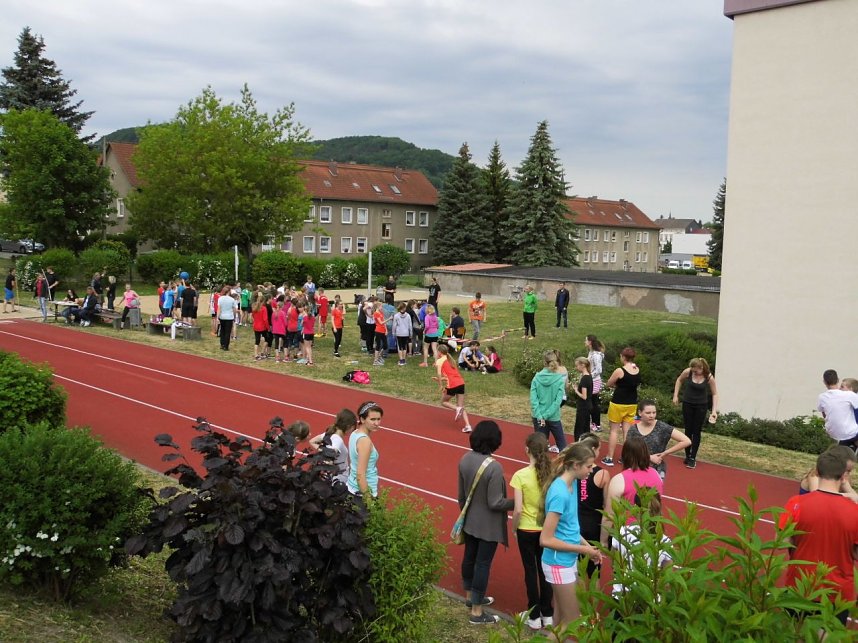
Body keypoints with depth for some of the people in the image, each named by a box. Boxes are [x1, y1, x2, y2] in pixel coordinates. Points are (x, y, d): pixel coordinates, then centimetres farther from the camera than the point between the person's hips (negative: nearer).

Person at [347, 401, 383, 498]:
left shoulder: (355, 434, 4)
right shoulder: (365, 441, -21)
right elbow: (360, 475, -23)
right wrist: (368, 500, -21)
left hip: (352, 486, 9)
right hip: (361, 492, -9)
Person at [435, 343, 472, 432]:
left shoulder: (439, 361, 2)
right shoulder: (450, 359, 23)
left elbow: (439, 373, -14)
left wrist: (441, 386, -8)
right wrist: (441, 379, 35)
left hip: (452, 385, -6)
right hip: (461, 383, 6)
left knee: (443, 402, 19)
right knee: (461, 407, 10)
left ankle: (457, 409, -8)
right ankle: (468, 425, -7)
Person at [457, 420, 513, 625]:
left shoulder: (465, 459, -7)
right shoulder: (494, 467, -28)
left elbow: (461, 494, 5)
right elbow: (495, 503, -24)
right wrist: (517, 502, -11)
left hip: (470, 521, 7)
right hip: (488, 525, -7)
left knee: (469, 557, 22)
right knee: (483, 563, 4)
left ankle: (471, 596, 43)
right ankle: (476, 613, 14)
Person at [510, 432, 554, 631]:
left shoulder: (520, 476, -19)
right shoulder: (552, 473, -11)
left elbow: (518, 510, -17)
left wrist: (513, 529, 0)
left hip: (527, 530, -3)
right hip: (547, 529, 3)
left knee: (531, 571, 12)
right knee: (545, 570, 17)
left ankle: (534, 616, 22)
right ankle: (548, 614, 28)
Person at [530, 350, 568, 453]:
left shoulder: (537, 377, -6)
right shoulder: (560, 379, -10)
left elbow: (533, 398, -11)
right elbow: (558, 400, -15)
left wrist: (540, 416, -12)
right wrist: (545, 416, -13)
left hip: (538, 417, 2)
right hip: (553, 417, -2)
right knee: (562, 445, 12)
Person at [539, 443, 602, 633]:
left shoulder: (572, 483, 1)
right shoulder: (560, 493, -26)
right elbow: (546, 540, -25)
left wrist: (587, 545, 2)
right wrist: (582, 549, -17)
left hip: (569, 560, 8)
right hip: (559, 564, -8)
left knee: (562, 616, 20)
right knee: (572, 622, 4)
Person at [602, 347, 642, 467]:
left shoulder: (620, 371, -18)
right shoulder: (637, 370, -1)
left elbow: (608, 384, -7)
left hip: (618, 404, -5)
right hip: (632, 404, 5)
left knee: (614, 430, 4)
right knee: (627, 431, 10)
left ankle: (609, 458, 7)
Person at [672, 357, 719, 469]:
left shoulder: (709, 377, -18)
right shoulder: (687, 372, -16)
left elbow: (714, 394, -7)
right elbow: (679, 380, 7)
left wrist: (714, 410, -14)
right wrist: (675, 395, 3)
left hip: (701, 406, -1)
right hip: (687, 404, 1)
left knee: (696, 431, 2)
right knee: (688, 430, 7)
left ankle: (693, 458, 7)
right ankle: (687, 456, 19)